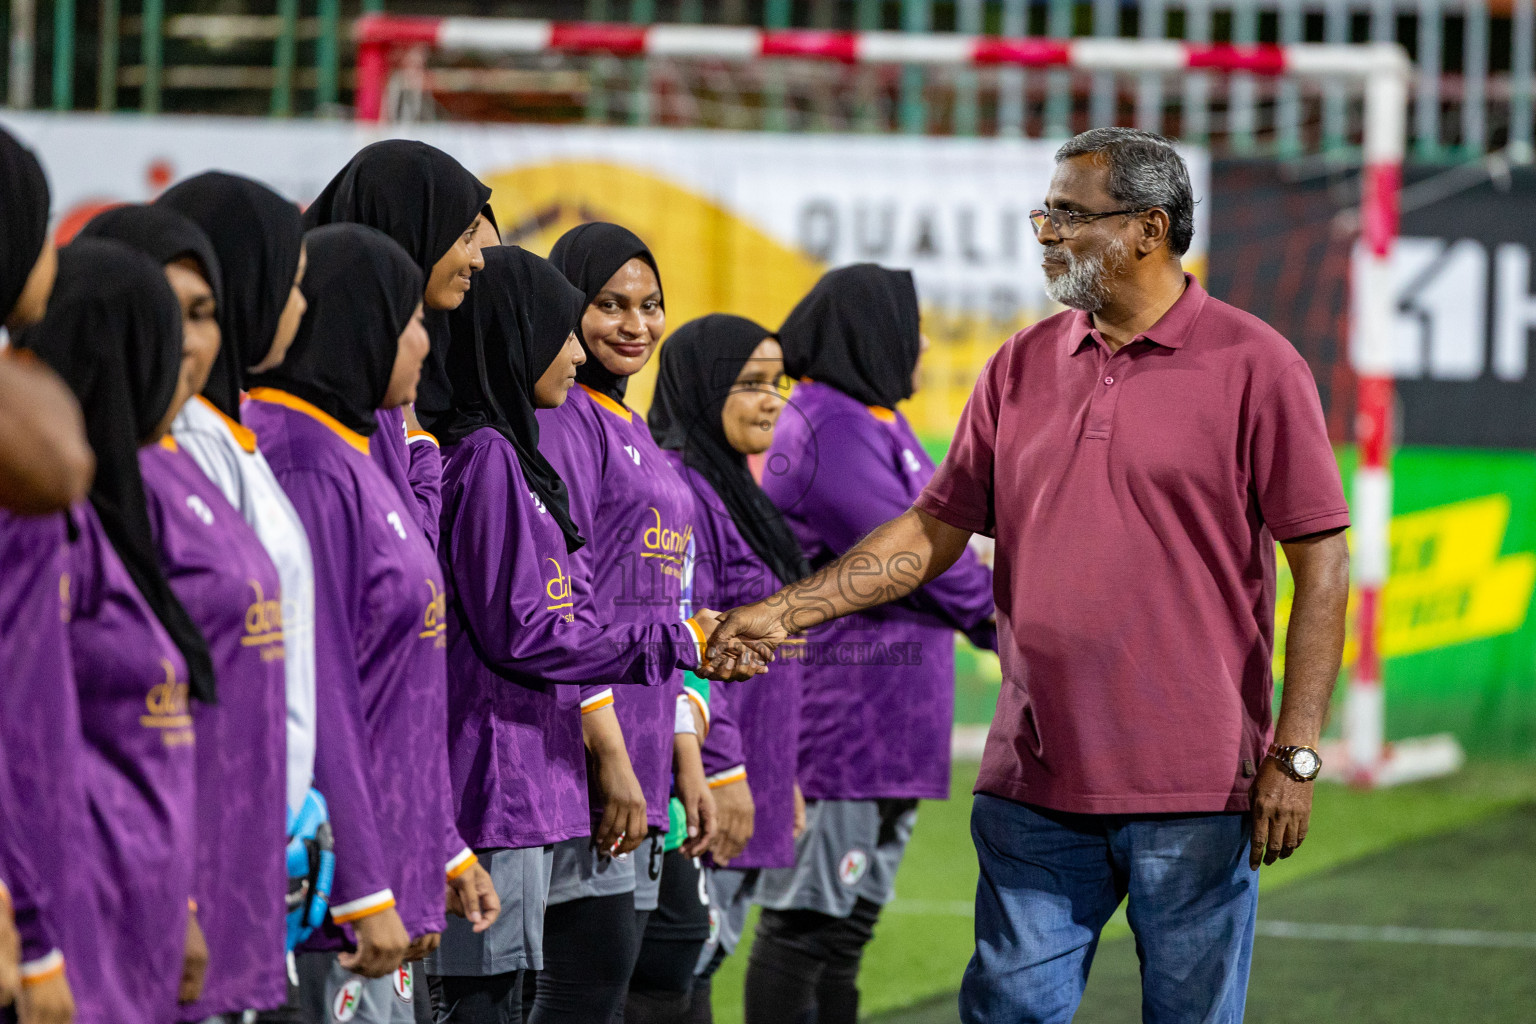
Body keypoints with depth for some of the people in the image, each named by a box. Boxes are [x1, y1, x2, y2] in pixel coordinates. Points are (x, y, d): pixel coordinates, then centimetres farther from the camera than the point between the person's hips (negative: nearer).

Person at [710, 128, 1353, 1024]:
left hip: (1194, 787, -5)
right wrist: (786, 611, 4)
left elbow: (1321, 562, -6)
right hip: (1035, 784, 5)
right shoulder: (1024, 367, 11)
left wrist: (1295, 755, -11)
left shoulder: (1253, 366, -4)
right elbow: (935, 531, 15)